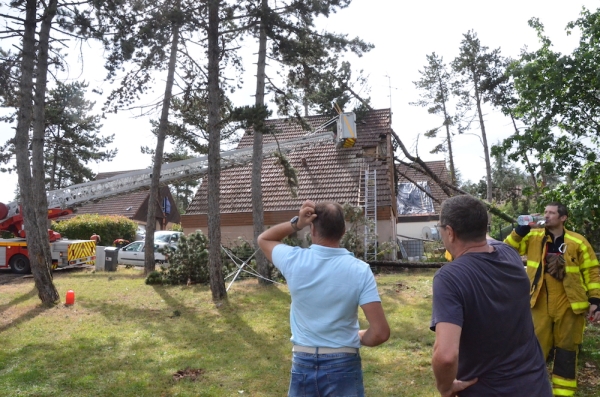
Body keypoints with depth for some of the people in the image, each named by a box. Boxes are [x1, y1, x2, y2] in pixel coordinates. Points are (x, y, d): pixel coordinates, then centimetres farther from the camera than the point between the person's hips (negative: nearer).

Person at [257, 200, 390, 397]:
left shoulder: (294, 260, -11)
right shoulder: (360, 270, -14)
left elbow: (263, 239, 12)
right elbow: (380, 332, -17)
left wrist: (295, 224, -4)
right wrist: (357, 337, 4)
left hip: (303, 363, 2)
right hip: (342, 364, -1)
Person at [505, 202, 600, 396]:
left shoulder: (578, 242, -2)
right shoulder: (533, 237, 2)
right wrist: (521, 229, -14)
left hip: (569, 305, 0)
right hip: (541, 305, 1)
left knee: (566, 350, 12)